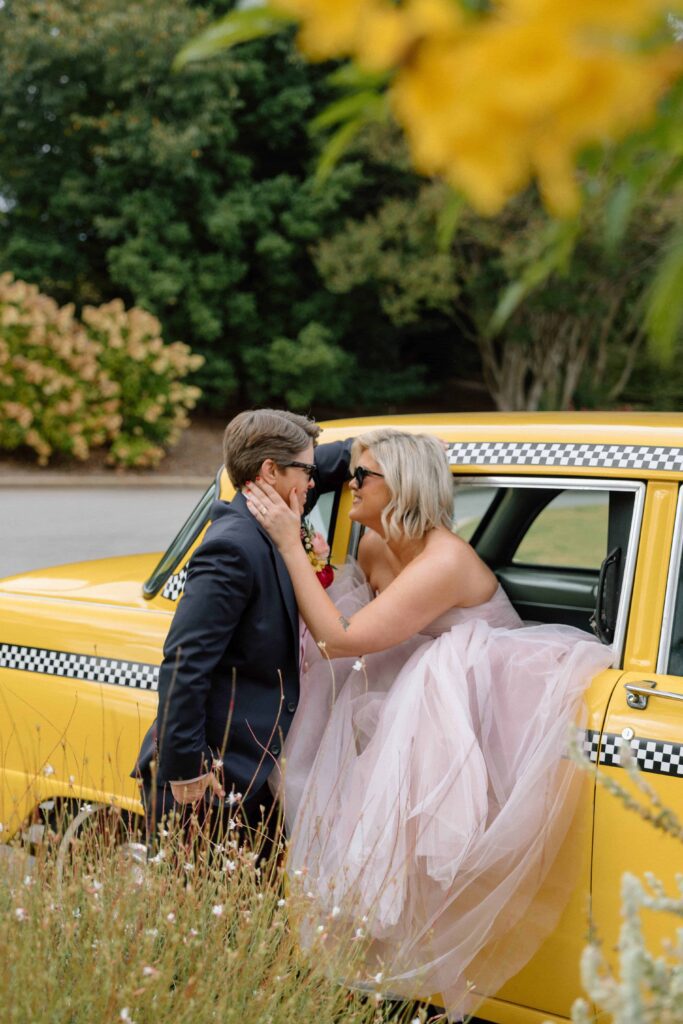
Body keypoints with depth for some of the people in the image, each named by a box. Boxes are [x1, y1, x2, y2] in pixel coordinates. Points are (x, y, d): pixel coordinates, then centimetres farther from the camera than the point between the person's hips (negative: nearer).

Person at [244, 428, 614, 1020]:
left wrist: (290, 545, -27)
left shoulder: (444, 563, -28)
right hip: (415, 691, 9)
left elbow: (338, 640, -29)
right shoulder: (373, 547, 0)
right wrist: (319, 574, -9)